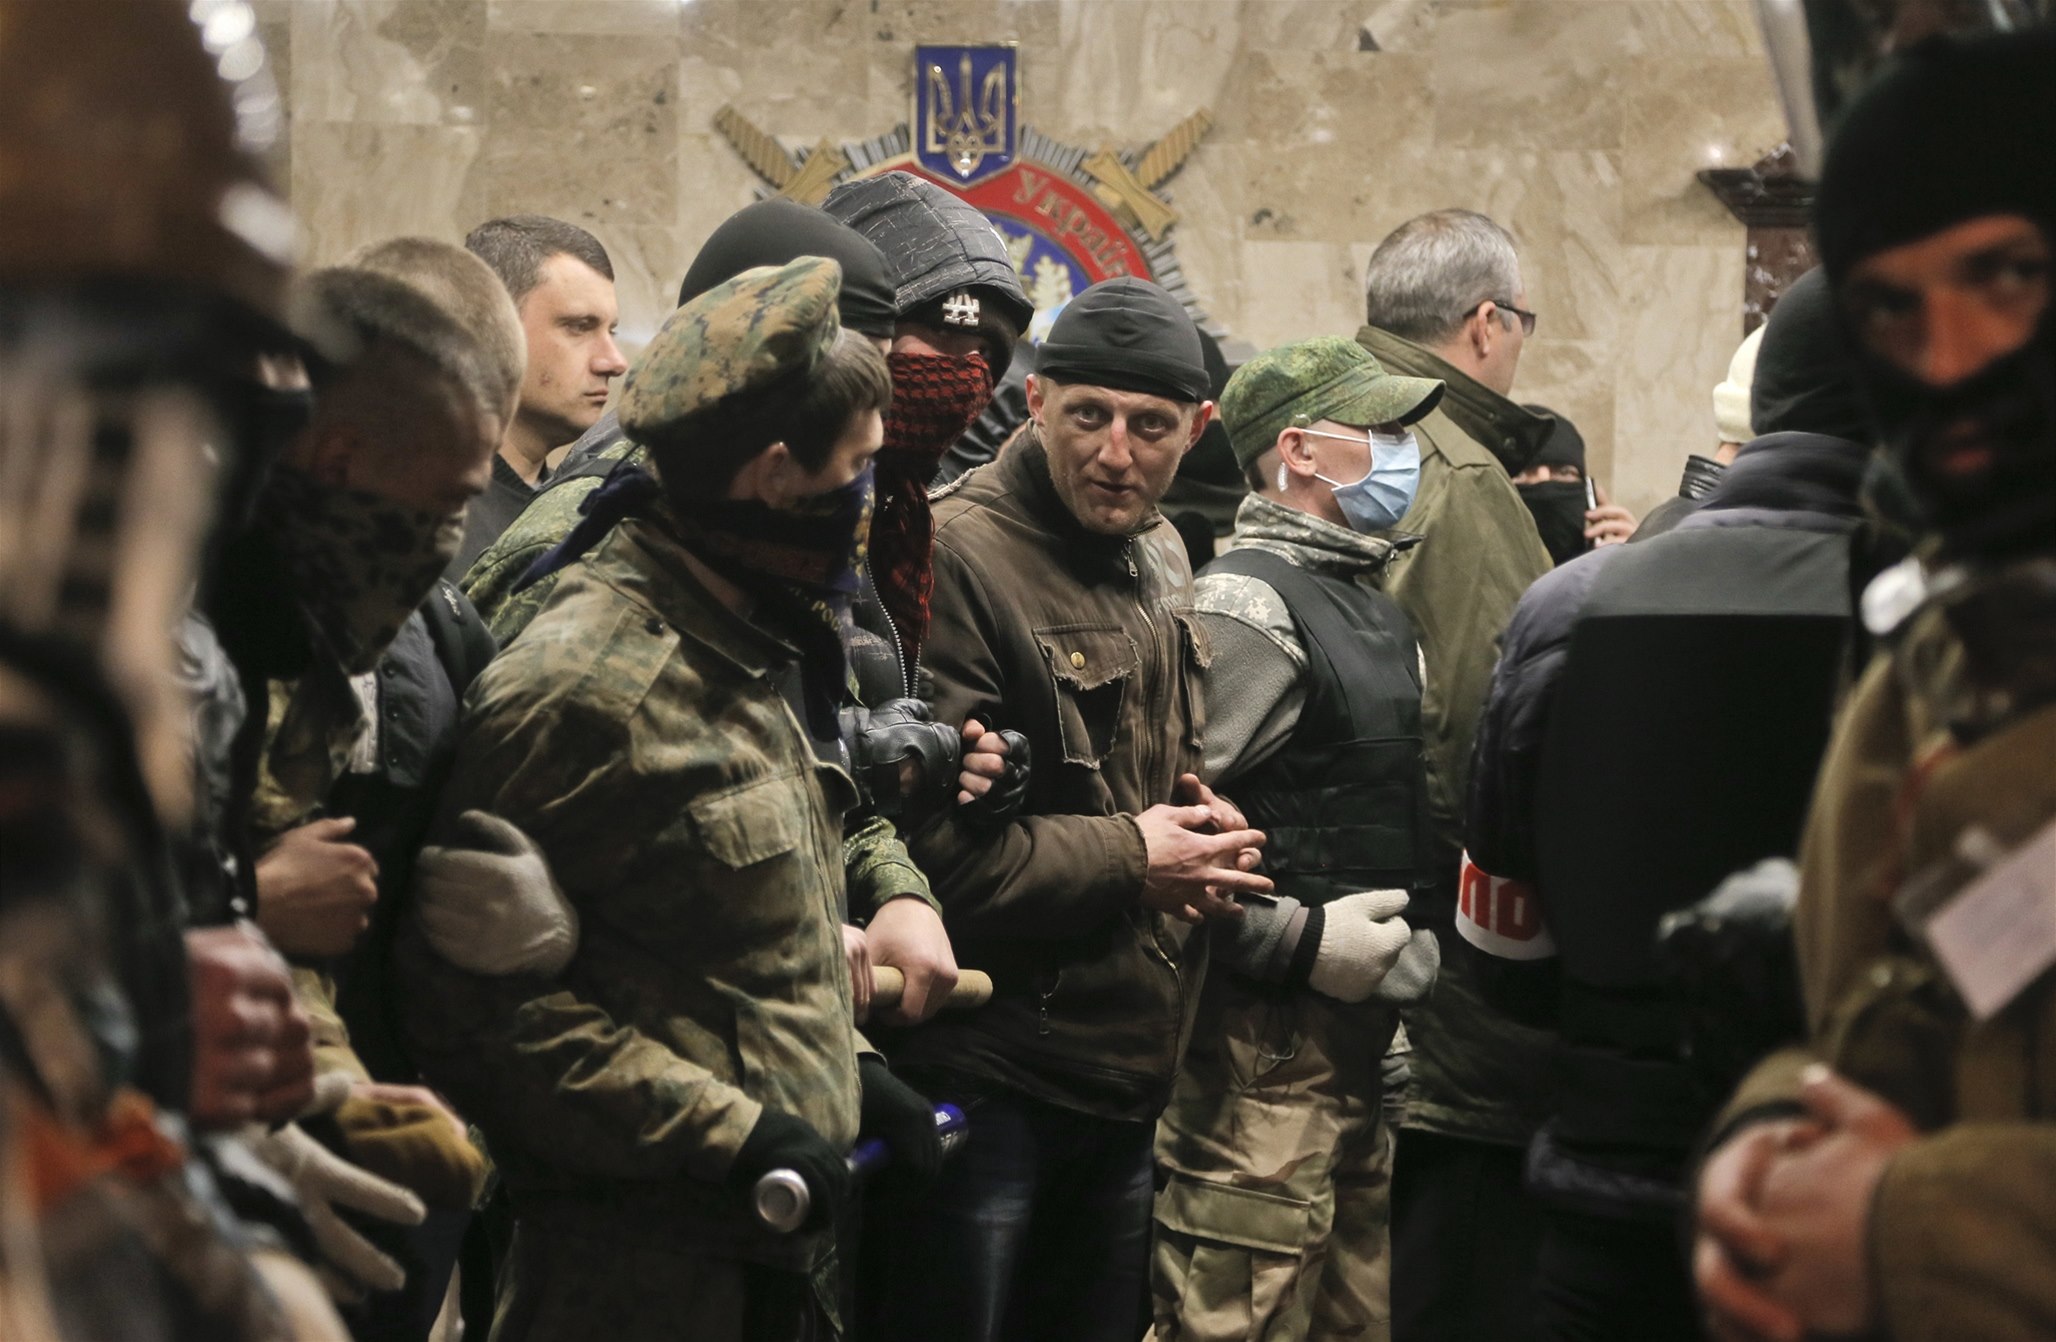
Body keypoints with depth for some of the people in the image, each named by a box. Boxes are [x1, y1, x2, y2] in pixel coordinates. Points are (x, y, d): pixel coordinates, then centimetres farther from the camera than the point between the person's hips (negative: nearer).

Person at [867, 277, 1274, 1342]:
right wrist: (1130, 859, -15)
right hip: (984, 1081, -8)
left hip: (1126, 1080, 8)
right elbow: (922, 844, -24)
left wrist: (1201, 823, 3)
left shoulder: (1158, 556, 11)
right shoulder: (956, 556, -18)